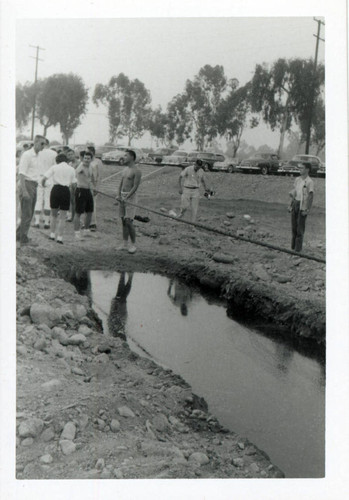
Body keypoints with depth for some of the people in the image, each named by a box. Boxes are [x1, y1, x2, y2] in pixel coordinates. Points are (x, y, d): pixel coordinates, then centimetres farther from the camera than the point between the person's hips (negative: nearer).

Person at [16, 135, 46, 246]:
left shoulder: (37, 156, 15)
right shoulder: (27, 155, -11)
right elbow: (21, 174, -16)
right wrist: (24, 191, -23)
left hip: (34, 186, 9)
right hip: (27, 185, -9)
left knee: (29, 214, 12)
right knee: (26, 214, -6)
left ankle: (18, 235, 23)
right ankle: (24, 240, -1)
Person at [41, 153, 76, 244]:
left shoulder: (55, 167, 4)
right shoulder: (71, 169, 9)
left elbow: (44, 179, -1)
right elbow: (72, 183, 7)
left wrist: (43, 185, 19)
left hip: (56, 189, 0)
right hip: (66, 191, 0)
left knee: (53, 214, 18)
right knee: (62, 217, 8)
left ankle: (52, 234, 19)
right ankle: (60, 237, 6)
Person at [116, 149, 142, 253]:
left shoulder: (136, 171, -11)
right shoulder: (125, 169, 15)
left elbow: (135, 186, -17)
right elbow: (121, 183, 15)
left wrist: (126, 198, -22)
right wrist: (119, 195, 1)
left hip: (131, 197, -8)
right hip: (122, 196, 8)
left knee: (128, 221, -10)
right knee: (123, 221, 8)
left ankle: (133, 245, 1)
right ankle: (125, 244, 14)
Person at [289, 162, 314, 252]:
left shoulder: (309, 182, -11)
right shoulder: (297, 179, 10)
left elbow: (311, 196, -12)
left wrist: (308, 210, -16)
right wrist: (291, 205, 13)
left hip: (303, 206, -7)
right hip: (295, 204, 7)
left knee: (300, 226, -3)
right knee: (294, 225, 10)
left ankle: (298, 247, 4)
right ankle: (293, 245, 20)